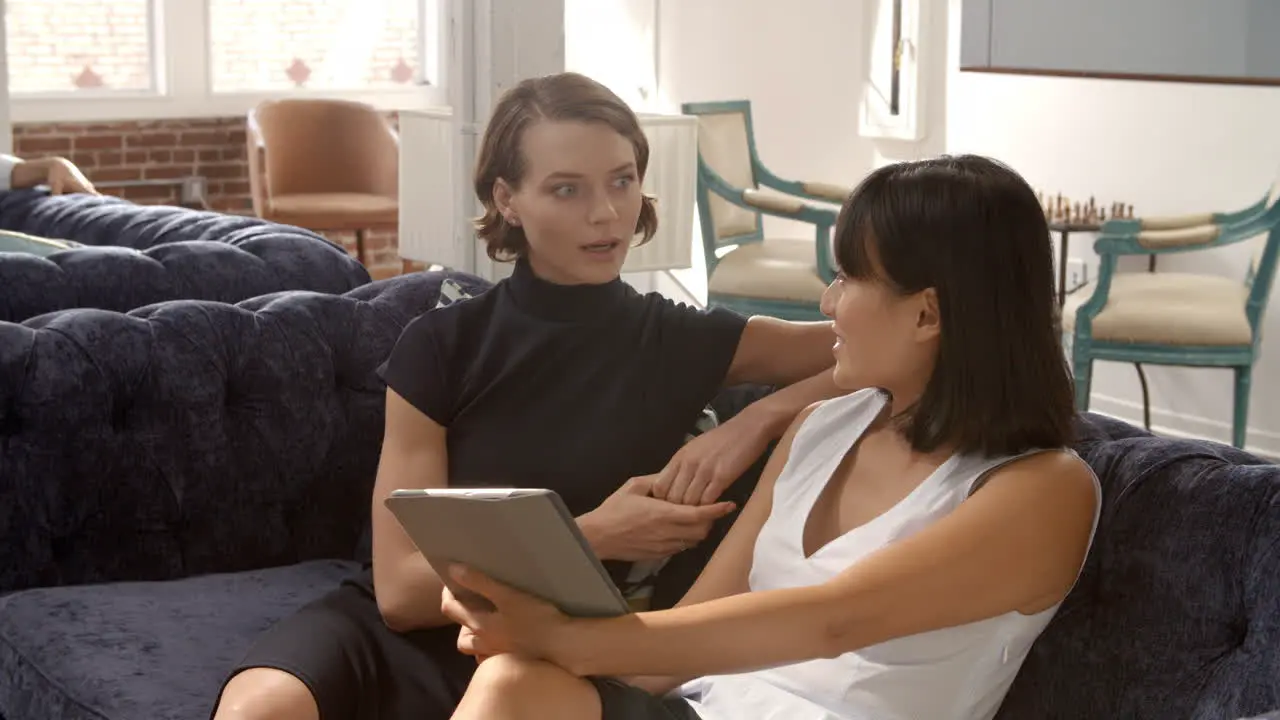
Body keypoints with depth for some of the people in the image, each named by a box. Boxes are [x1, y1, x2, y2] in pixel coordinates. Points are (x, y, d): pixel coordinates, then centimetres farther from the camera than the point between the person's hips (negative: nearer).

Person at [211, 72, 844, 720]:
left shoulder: (686, 344, 0)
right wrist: (594, 536, -17)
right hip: (403, 630, -1)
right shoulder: (440, 346, -2)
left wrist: (758, 421, -14)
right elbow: (403, 589, -6)